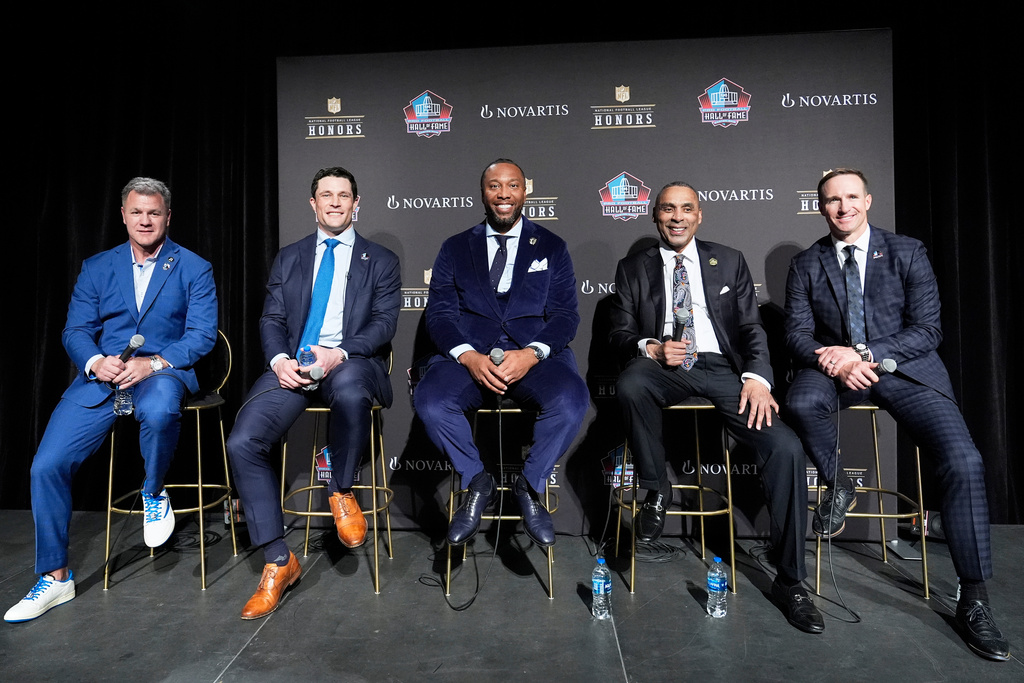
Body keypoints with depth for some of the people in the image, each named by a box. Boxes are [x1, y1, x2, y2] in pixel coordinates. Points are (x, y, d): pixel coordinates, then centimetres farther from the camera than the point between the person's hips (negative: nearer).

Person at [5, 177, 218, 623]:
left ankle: (153, 492, -7)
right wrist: (96, 362, -13)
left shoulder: (194, 269, 4)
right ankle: (55, 577, 11)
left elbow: (202, 335, -4)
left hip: (163, 370, -3)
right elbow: (75, 331, 9)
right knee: (46, 465, -8)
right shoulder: (96, 268, 15)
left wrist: (152, 363, -19)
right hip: (101, 375, 4)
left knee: (159, 411, -40)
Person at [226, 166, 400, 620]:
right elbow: (271, 319, 14)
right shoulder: (289, 258, 21)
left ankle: (341, 491, -12)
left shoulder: (381, 261, 12)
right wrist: (279, 359, -9)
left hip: (353, 363, -3)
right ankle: (278, 561, -6)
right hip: (292, 365, 3)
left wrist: (339, 354, -18)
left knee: (349, 390, -41)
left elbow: (384, 323, 0)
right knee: (242, 443, -19)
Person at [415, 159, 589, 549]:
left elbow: (565, 314, 5)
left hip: (533, 353, 0)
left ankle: (529, 486, -4)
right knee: (429, 402, -29)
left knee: (571, 400, -31)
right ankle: (477, 483, -3)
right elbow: (439, 312, 6)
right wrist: (469, 356, -15)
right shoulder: (455, 248, 17)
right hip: (468, 353, 1)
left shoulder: (552, 248, 15)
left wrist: (531, 354, -16)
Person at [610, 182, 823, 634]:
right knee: (630, 385, -37)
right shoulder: (633, 269, 14)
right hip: (663, 366, 0)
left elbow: (751, 328, 8)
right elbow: (619, 333, 9)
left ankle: (790, 583, -4)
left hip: (722, 368, 1)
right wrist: (651, 347, -14)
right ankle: (656, 489, -10)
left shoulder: (729, 262, 16)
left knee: (786, 448, -21)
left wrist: (757, 377, -11)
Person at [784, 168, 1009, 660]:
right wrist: (833, 360, -19)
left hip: (905, 368, 0)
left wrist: (864, 354, -17)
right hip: (835, 368, 1)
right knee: (801, 402, -35)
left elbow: (927, 330, -2)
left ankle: (973, 599, -3)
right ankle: (838, 485, -3)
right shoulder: (806, 265, 8)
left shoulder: (907, 253, 5)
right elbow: (797, 334, 3)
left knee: (963, 461, -20)